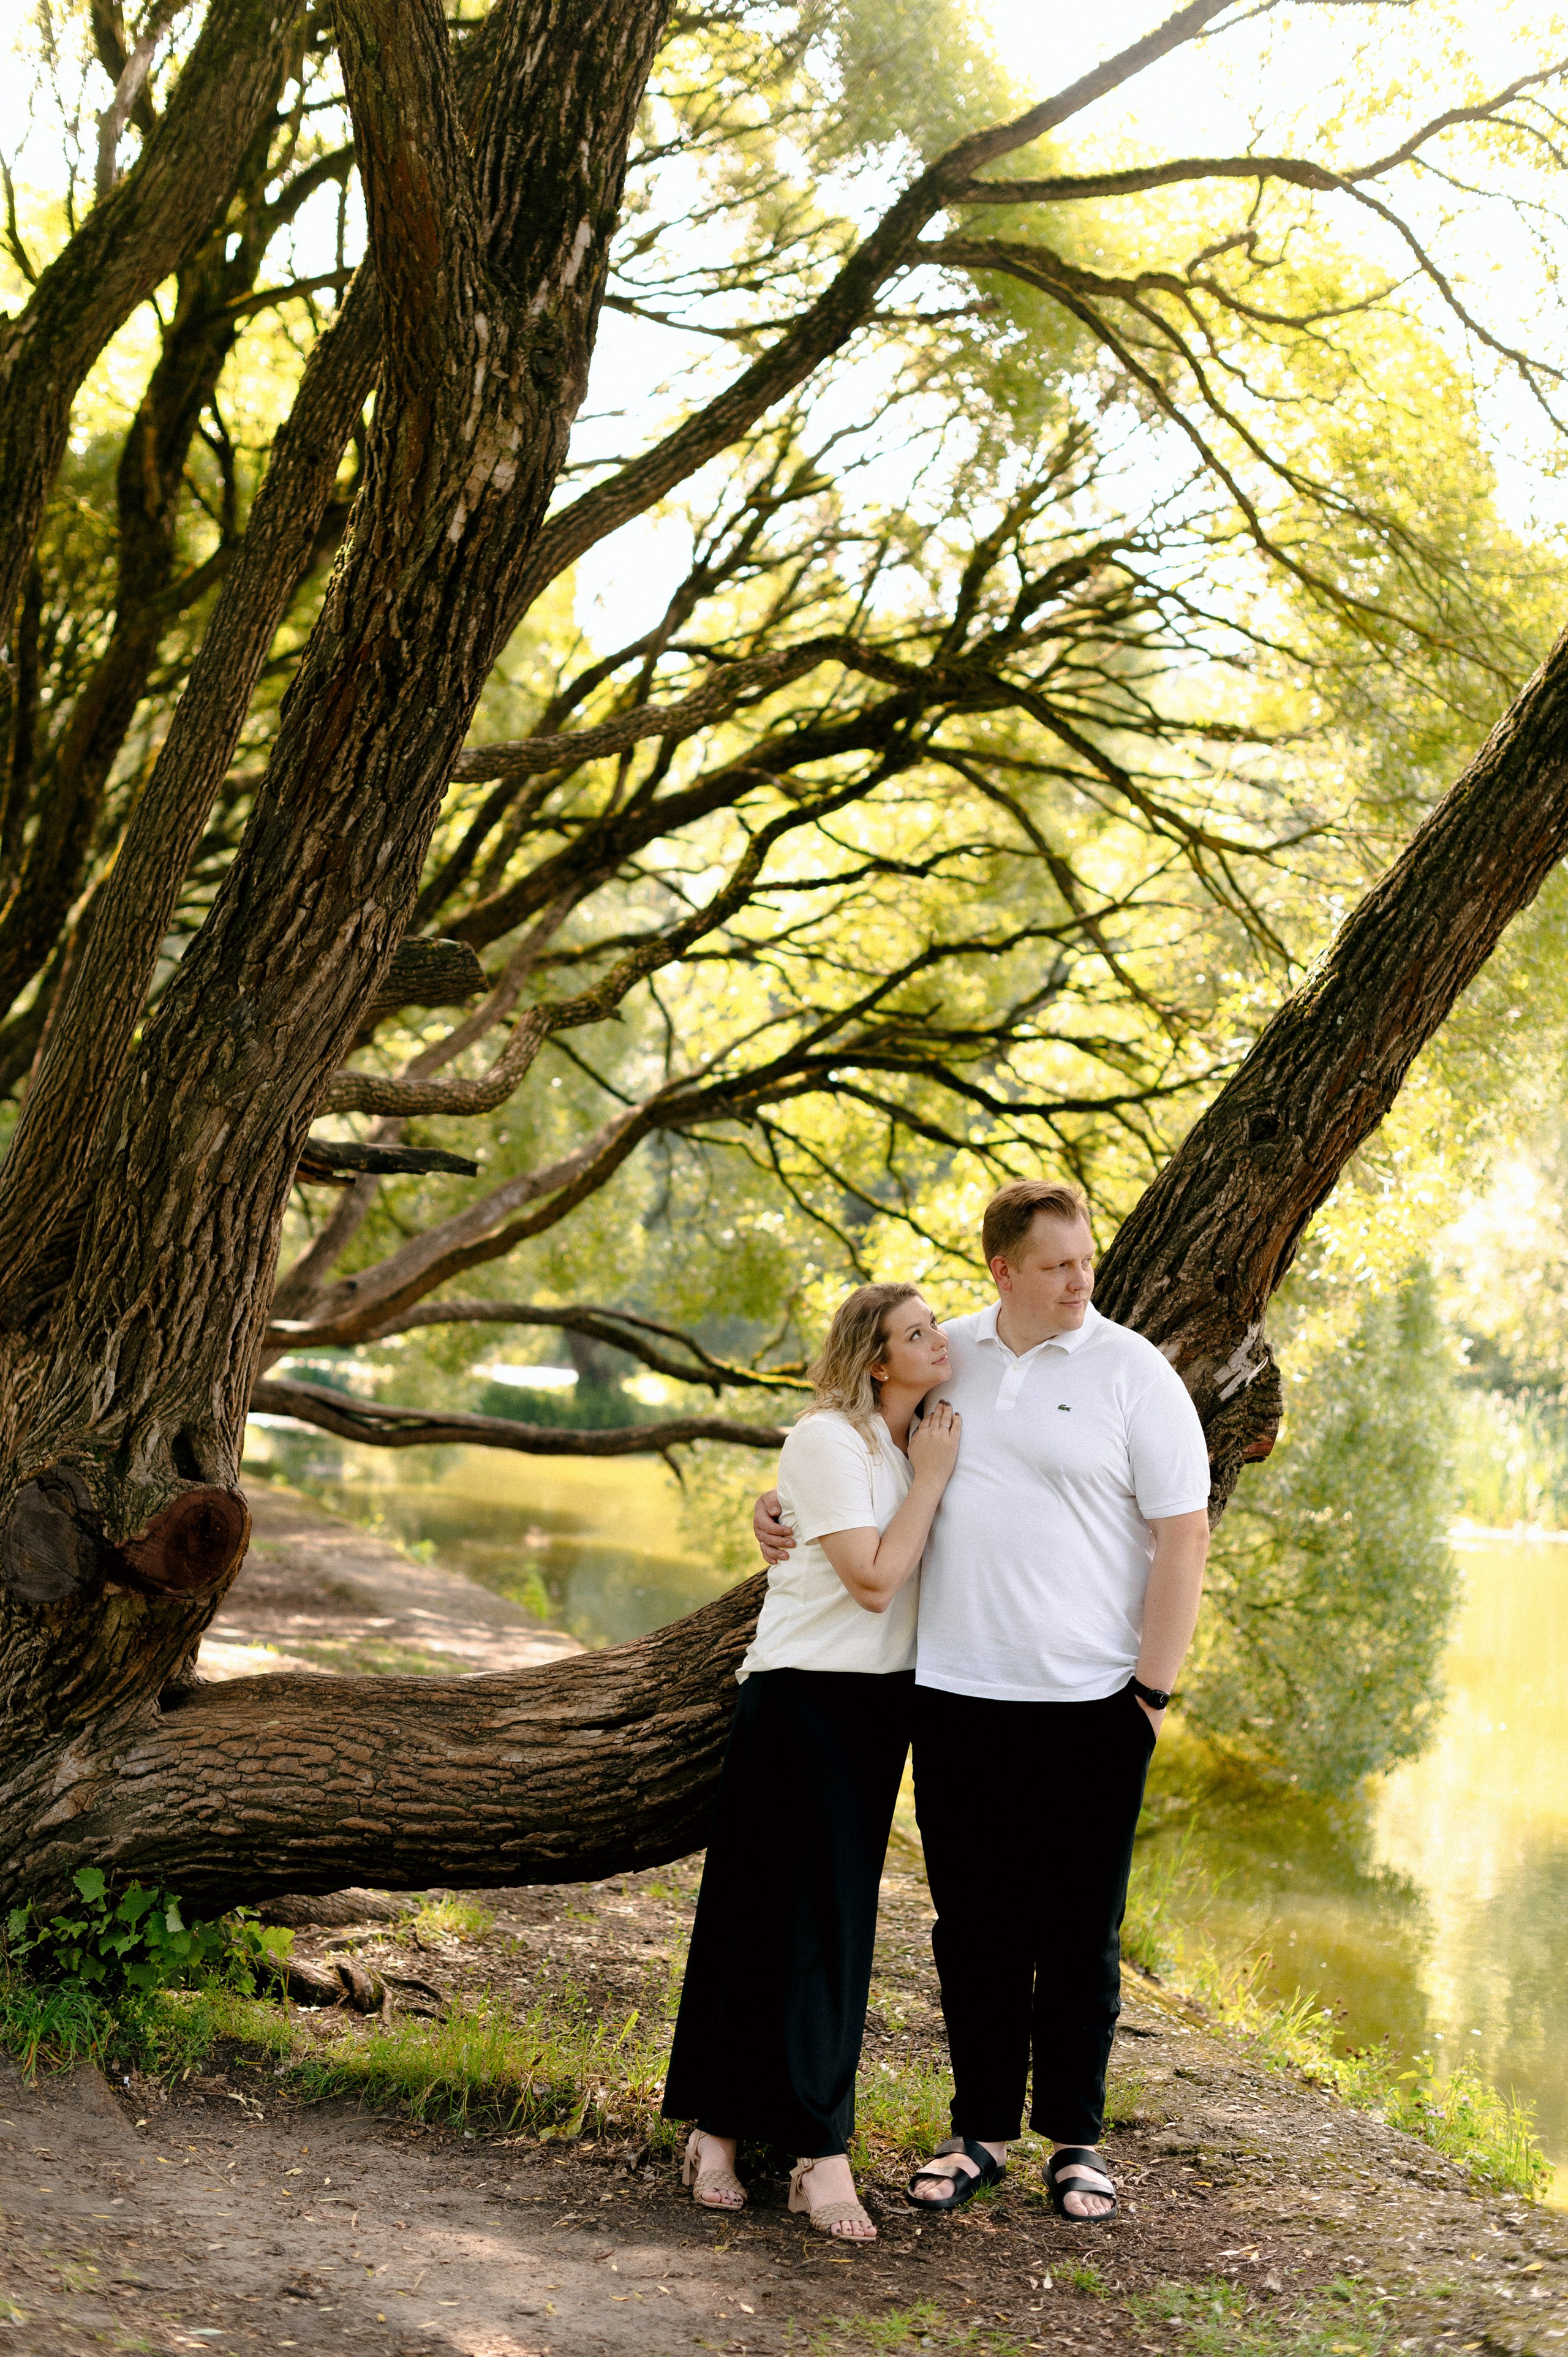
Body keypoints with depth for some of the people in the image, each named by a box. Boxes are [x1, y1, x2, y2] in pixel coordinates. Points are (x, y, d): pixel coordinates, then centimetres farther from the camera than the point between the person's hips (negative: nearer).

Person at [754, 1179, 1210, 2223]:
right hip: (958, 1696, 4)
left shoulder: (1134, 1373, -3)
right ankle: (982, 2130, 22)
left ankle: (1075, 2139, 18)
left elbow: (1184, 1536, -5)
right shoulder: (943, 1358, 9)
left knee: (1078, 1929, 5)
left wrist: (1153, 1690, -9)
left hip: (1088, 1704, -3)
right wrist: (785, 1502, 7)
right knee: (974, 1923, 9)